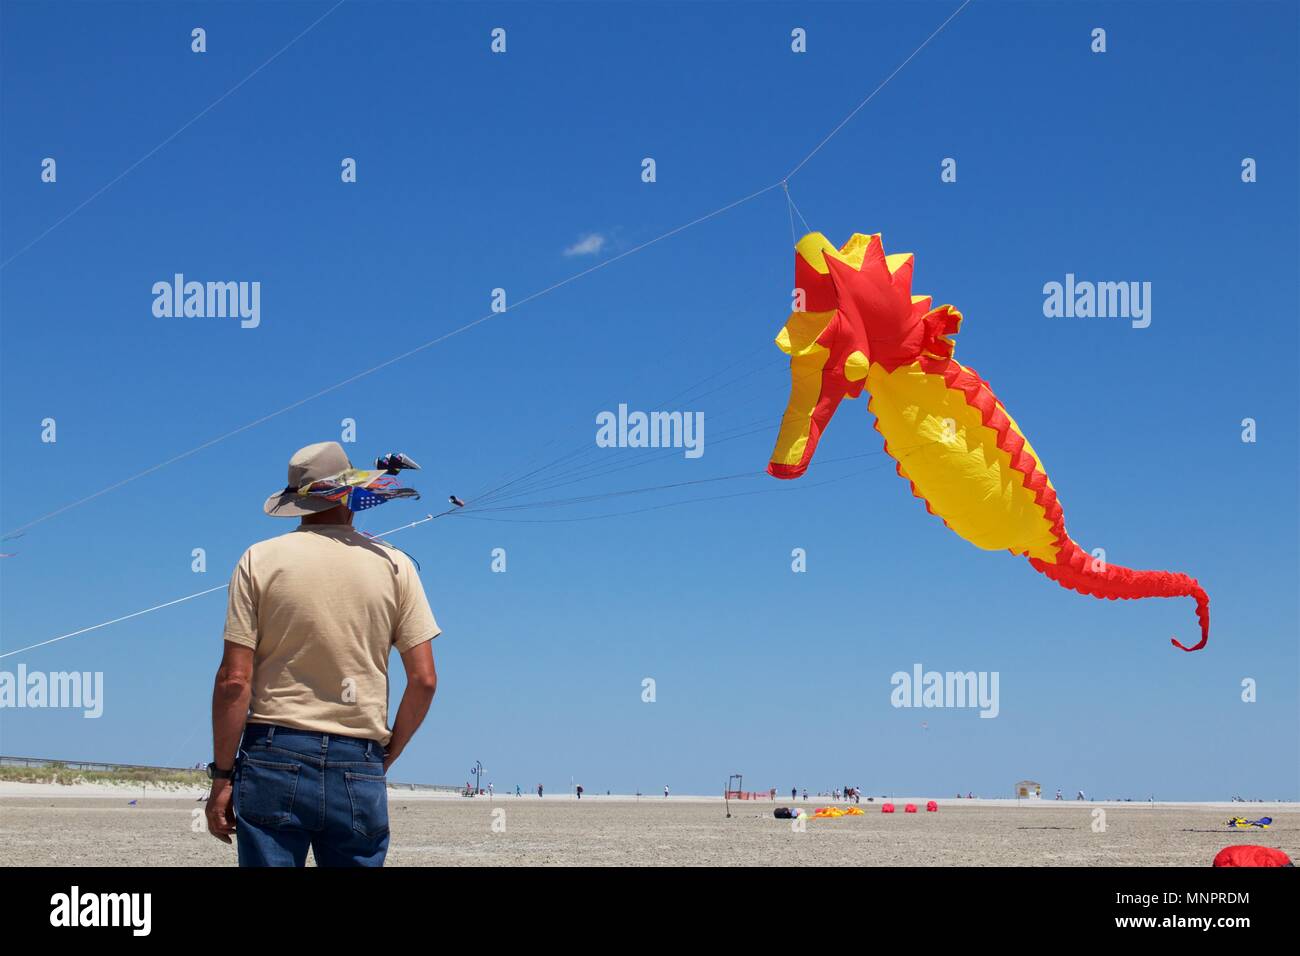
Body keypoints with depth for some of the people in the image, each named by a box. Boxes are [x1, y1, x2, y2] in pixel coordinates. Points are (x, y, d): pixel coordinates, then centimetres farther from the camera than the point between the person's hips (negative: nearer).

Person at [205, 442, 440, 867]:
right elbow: (424, 680, 1)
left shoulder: (260, 560, 1)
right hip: (359, 767, 1)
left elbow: (234, 679, -4)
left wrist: (222, 775, 2)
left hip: (274, 755, -1)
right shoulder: (394, 565, 4)